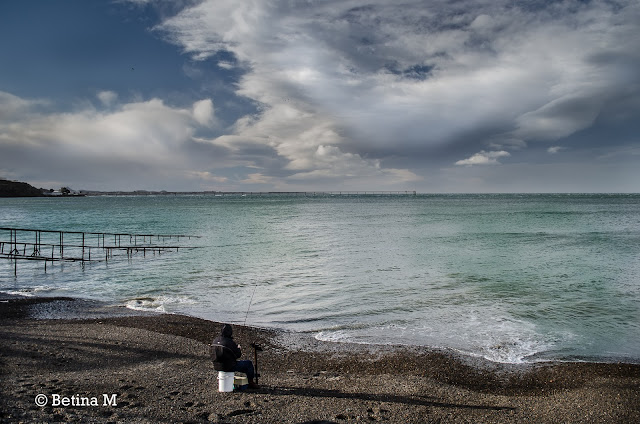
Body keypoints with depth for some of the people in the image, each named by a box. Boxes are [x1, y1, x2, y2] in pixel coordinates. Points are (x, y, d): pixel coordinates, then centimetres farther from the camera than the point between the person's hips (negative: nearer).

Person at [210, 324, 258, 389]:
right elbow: (238, 355, -14)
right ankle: (251, 383, 23)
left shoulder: (215, 340, -1)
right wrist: (238, 349, 8)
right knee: (249, 363, 9)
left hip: (217, 366, 7)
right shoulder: (230, 342, -23)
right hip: (229, 367, -7)